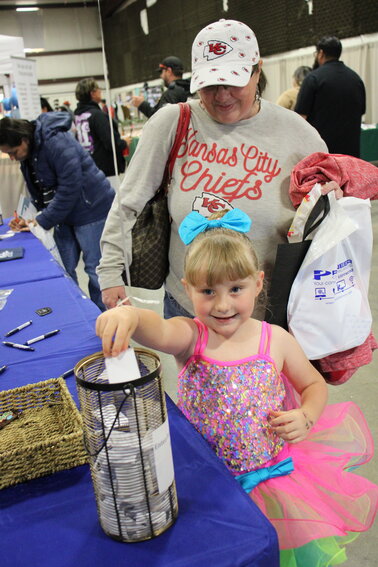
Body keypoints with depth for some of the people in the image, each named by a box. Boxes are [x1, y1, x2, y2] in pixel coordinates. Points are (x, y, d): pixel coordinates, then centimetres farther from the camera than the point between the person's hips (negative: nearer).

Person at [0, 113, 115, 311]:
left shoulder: (58, 144, -23)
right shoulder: (29, 153, 5)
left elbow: (69, 190, -25)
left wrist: (41, 221, -19)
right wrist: (29, 217, -3)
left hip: (91, 211, -9)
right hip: (65, 214, 9)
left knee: (95, 270, -1)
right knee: (62, 269, 9)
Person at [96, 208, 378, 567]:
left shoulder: (276, 341, -9)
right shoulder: (190, 338, -16)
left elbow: (314, 385, 7)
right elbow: (159, 331, -41)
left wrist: (305, 417, -14)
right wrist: (128, 315, -63)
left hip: (277, 468, 2)